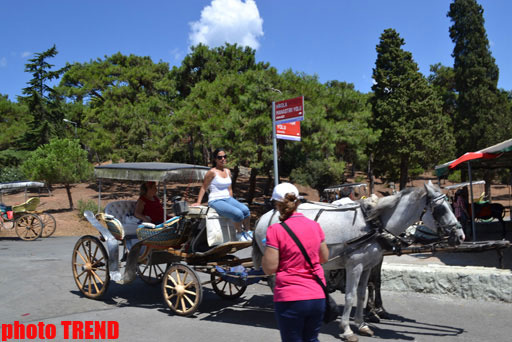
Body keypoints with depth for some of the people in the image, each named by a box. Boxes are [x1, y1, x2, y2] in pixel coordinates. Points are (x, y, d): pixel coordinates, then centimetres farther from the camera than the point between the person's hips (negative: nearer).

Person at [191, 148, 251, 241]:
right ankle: (239, 233, -4)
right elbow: (203, 188, -1)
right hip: (216, 201, -6)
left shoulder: (228, 171, 15)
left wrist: (232, 201, 18)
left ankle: (248, 232, -3)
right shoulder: (212, 172, -6)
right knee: (238, 213, -29)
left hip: (228, 199, 6)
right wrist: (198, 202, -3)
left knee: (245, 209, -22)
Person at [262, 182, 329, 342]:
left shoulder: (276, 230, -13)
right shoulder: (315, 226, 1)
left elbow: (269, 269, -12)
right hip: (317, 297, 5)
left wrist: (266, 252, 6)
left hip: (289, 299, -4)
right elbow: (324, 258, 13)